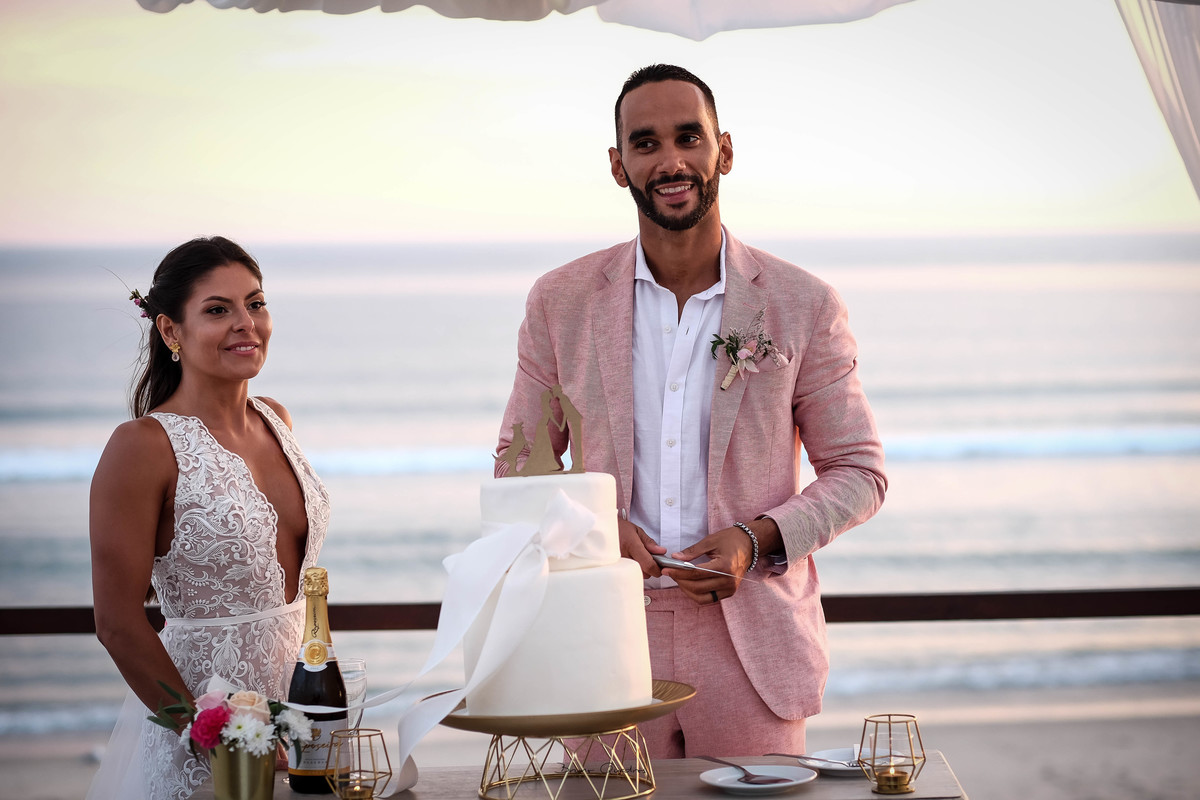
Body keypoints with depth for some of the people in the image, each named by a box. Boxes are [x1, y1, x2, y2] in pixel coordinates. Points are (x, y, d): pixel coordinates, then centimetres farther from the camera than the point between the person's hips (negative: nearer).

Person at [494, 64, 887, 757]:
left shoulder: (804, 306, 0)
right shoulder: (561, 302, 4)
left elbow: (859, 472, 5)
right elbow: (519, 463, 11)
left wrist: (758, 538, -12)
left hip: (752, 646, -1)